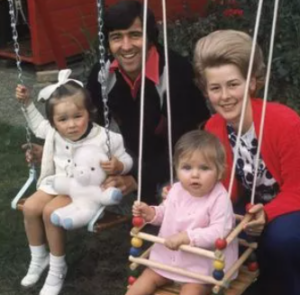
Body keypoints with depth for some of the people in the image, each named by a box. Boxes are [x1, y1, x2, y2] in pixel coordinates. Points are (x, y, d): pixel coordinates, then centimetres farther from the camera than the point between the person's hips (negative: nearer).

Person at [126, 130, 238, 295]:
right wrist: (150, 213, -5)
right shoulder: (176, 190, -2)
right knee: (149, 277, 7)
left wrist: (186, 237, -38)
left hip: (202, 263, -7)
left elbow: (219, 232, -31)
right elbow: (165, 212, 16)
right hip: (170, 255, 7)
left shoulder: (219, 198, -22)